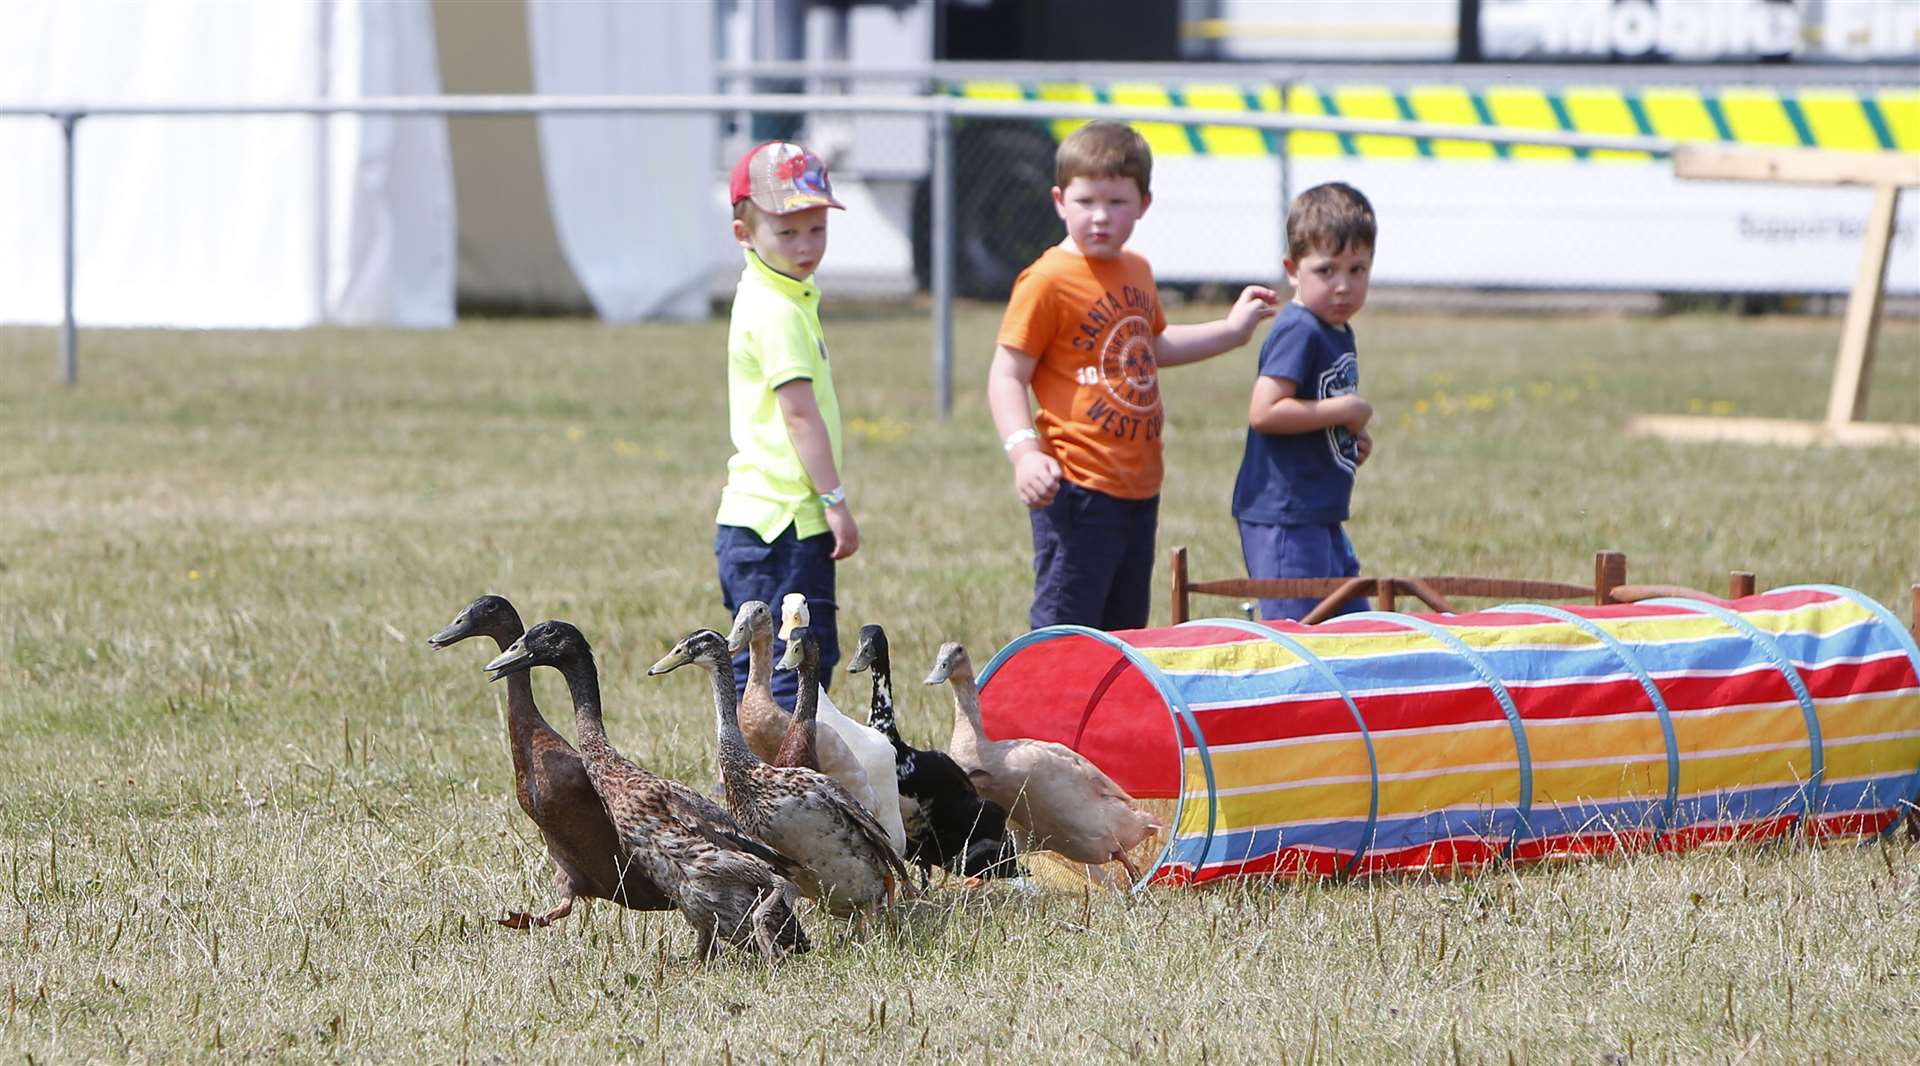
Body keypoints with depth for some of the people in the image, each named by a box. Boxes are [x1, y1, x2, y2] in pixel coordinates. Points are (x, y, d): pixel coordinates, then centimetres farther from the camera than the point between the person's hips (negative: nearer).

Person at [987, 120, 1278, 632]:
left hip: (1139, 489, 8)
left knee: (1125, 638, 15)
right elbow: (1007, 375, -14)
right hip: (1077, 491, -8)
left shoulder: (1136, 273, 14)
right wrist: (1024, 453, -28)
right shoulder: (1048, 282, -12)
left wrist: (1231, 330, 33)